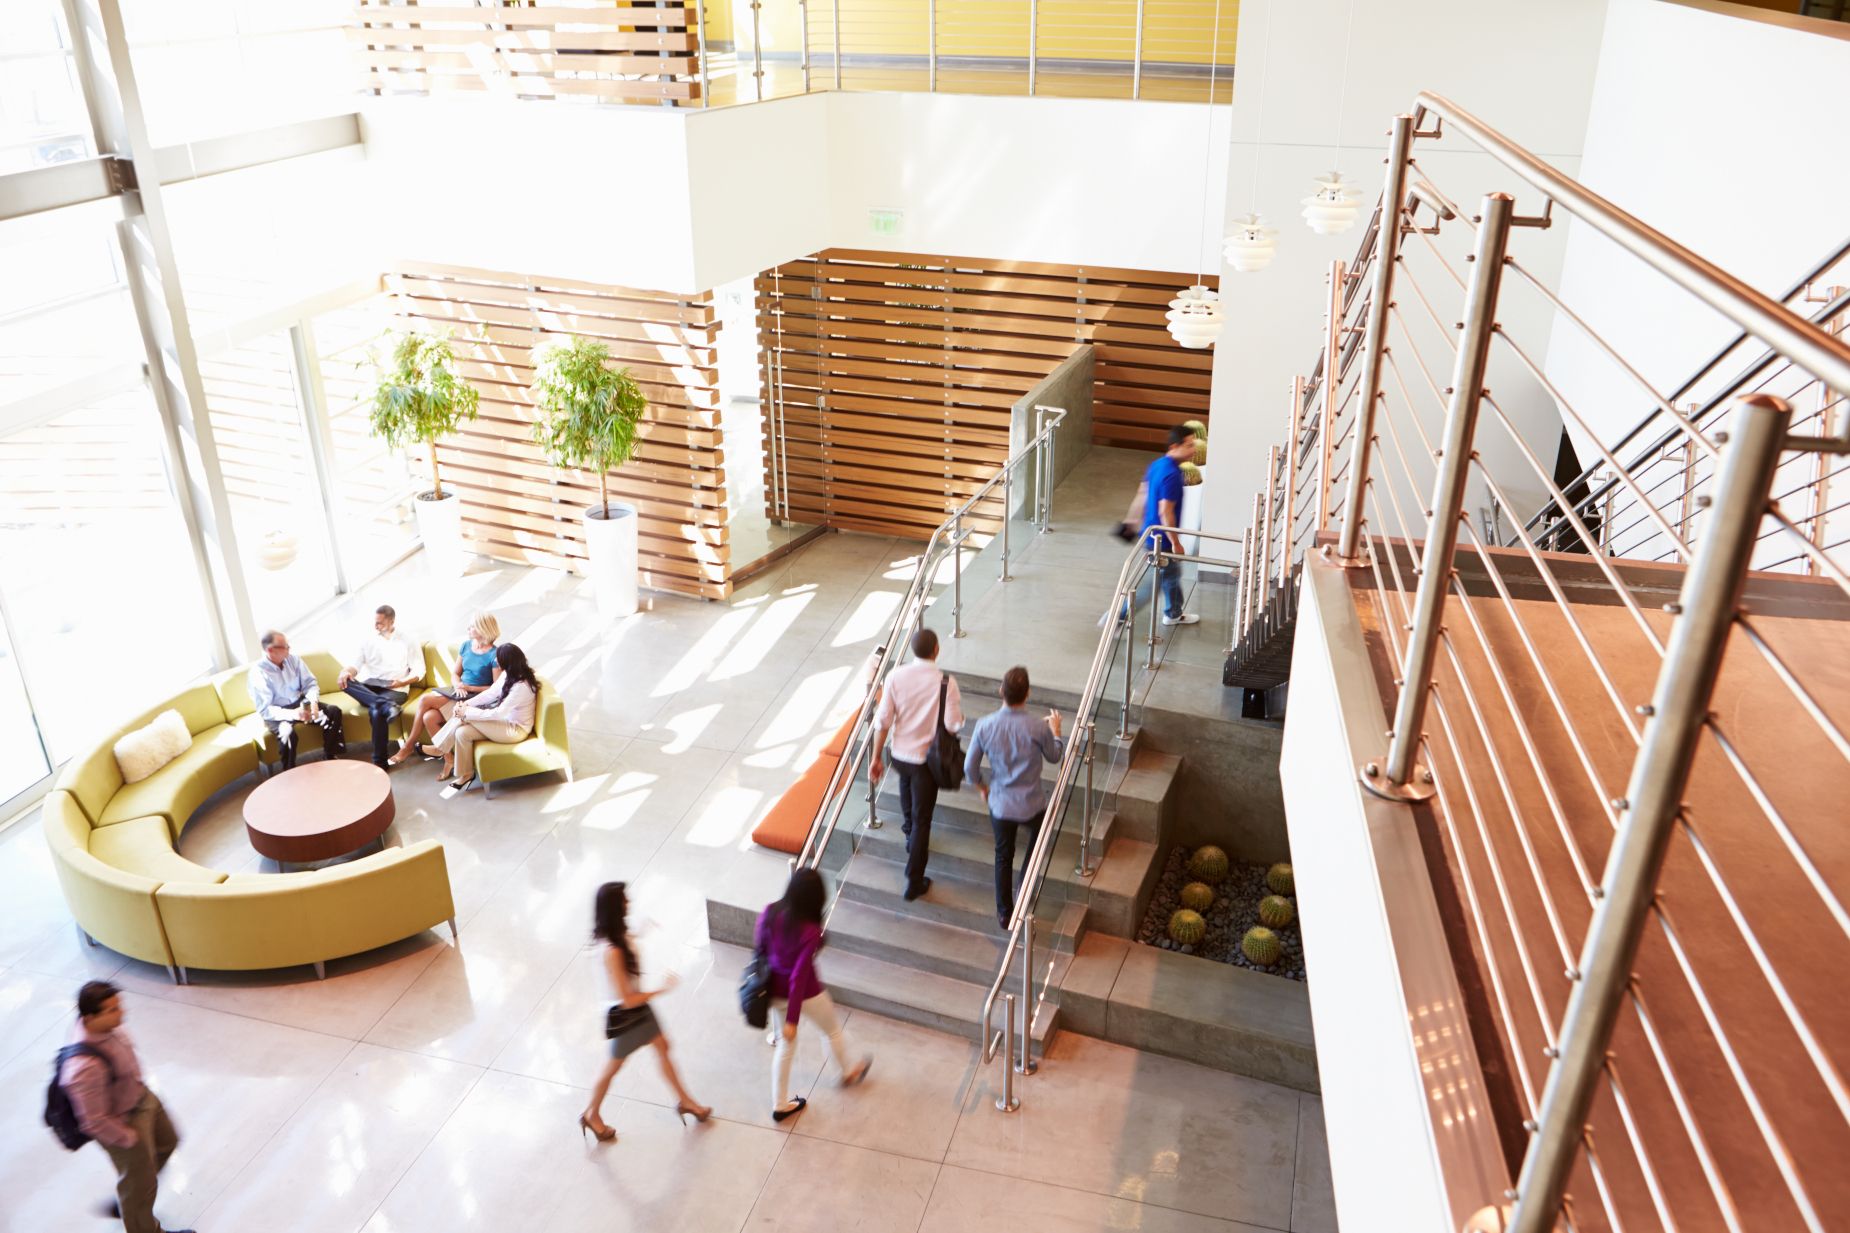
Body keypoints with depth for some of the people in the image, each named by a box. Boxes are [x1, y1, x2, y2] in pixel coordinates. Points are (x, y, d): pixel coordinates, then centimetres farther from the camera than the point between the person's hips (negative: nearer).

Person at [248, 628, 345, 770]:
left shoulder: (292, 659, -5)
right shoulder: (257, 673, -19)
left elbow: (310, 683, -1)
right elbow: (264, 710, -22)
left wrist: (313, 701, -24)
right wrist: (293, 714, -36)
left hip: (299, 702, 5)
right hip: (276, 712, -5)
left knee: (334, 712, -15)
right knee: (287, 732, -37)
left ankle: (331, 758, 0)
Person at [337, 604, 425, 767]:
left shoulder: (408, 642, 8)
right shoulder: (367, 640, 16)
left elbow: (419, 671, 3)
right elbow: (356, 665, 7)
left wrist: (403, 682, -17)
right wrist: (347, 672, -18)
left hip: (394, 690, -4)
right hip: (368, 688, 4)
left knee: (377, 711, -36)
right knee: (346, 681, -29)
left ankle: (379, 761, -29)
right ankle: (387, 705, -45)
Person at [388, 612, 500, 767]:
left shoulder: (494, 655, -12)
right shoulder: (466, 645, 9)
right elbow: (455, 673, 15)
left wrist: (469, 688, -15)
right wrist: (458, 686, -7)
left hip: (475, 698, -7)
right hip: (459, 692, 7)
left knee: (425, 699, -20)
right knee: (429, 717, -23)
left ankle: (409, 746, -7)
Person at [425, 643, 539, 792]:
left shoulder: (521, 686, -28)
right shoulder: (509, 674, -1)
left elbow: (498, 713, -27)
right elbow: (490, 693, 7)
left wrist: (467, 712, -22)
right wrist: (467, 703, -8)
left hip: (515, 730, -8)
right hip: (505, 720, 8)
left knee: (464, 716, -17)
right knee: (462, 732, -11)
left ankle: (440, 748, 4)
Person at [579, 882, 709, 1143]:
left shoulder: (618, 933, -13)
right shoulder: (612, 952, -38)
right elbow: (626, 1000, -31)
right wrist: (662, 989, -23)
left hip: (640, 1006, 8)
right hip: (626, 1015, -8)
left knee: (662, 1048, 22)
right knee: (613, 1066, 16)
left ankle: (684, 1101, 42)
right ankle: (592, 1115, 42)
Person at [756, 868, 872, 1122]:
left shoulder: (769, 913, -18)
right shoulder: (810, 931, -33)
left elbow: (759, 947, -2)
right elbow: (799, 976, -29)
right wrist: (792, 1020, -23)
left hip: (775, 990, 5)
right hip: (804, 994, -5)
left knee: (785, 1044, 26)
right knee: (833, 1030, 26)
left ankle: (780, 1105, 36)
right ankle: (847, 1073, 53)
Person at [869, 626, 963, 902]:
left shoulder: (895, 676, -12)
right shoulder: (945, 683, -20)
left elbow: (883, 721, -9)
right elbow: (953, 724, -20)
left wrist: (876, 758, 1)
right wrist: (959, 716, 4)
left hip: (899, 754, 4)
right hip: (926, 758, -3)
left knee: (907, 798, 33)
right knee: (922, 819, 7)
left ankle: (911, 837, 59)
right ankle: (914, 882, 11)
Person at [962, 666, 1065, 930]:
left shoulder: (985, 725, -16)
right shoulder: (1039, 728, -22)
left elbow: (970, 767, -5)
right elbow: (1054, 756, 0)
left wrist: (982, 787, 16)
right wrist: (1055, 730, 19)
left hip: (1000, 804, 1)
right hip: (1032, 805, -1)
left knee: (1003, 857, 22)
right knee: (1037, 835, 33)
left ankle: (1004, 913, 34)